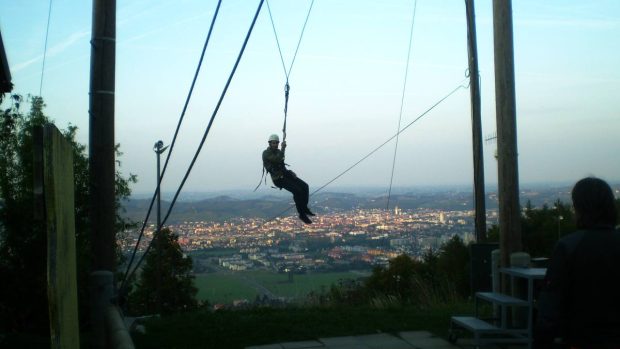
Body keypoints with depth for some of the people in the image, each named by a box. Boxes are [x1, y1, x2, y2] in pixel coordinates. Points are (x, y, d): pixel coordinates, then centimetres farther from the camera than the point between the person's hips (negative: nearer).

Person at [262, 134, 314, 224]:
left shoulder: (278, 151, 14)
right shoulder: (266, 153, -11)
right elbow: (277, 160, -28)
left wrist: (290, 172, 9)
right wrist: (283, 148, -21)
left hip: (285, 174, 8)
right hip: (278, 178, -8)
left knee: (304, 186, -10)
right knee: (297, 191, -24)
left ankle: (304, 208, 4)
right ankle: (302, 214, -13)